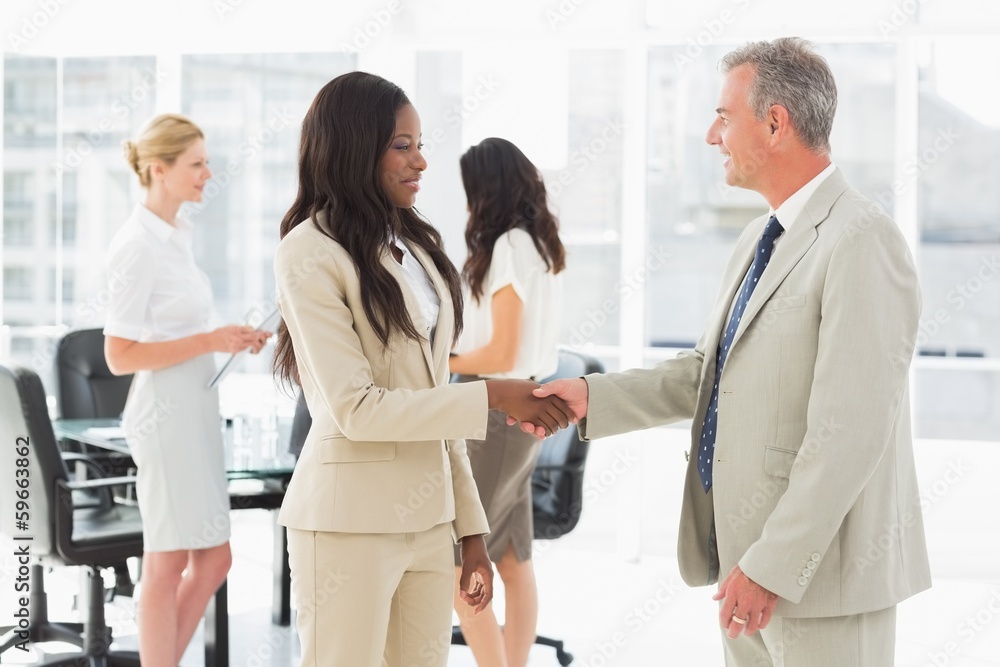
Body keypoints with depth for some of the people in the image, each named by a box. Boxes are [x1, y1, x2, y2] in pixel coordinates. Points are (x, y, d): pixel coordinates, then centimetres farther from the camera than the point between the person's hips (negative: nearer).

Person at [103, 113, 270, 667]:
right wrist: (210, 341, -19)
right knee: (168, 562, -1)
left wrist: (233, 340, 6)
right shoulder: (137, 246, -14)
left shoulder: (178, 235, 13)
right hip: (165, 413, -9)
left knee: (212, 558, 11)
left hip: (194, 410, 9)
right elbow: (120, 355, -17)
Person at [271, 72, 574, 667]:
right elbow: (356, 409, -15)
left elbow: (432, 399, 12)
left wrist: (471, 529, 11)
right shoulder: (311, 254, -9)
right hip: (352, 522, -6)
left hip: (428, 516, 6)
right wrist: (492, 398, -16)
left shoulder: (415, 246, 11)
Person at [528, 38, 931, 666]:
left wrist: (773, 567, -22)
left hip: (822, 568, -9)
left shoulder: (862, 242, -17)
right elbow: (706, 372, 18)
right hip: (749, 553, 9)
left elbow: (851, 430, -22)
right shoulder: (760, 239, 15)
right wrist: (592, 397, 6)